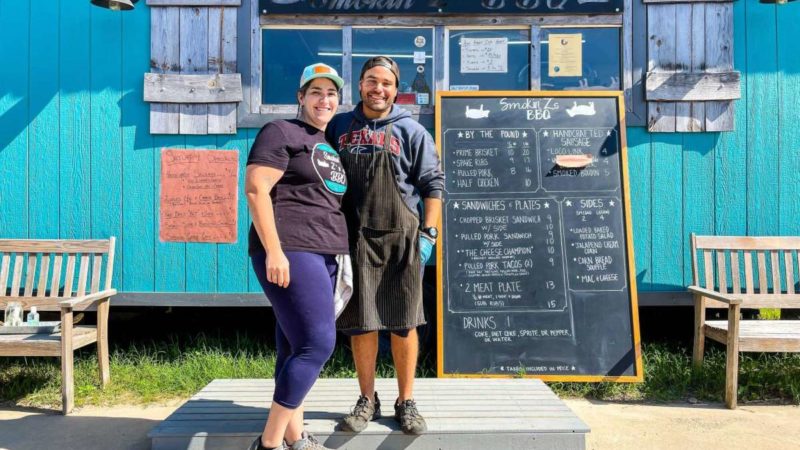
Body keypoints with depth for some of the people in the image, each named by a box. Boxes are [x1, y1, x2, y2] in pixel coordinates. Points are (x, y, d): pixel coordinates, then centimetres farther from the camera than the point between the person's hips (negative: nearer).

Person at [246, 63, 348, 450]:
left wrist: (340, 253, 19)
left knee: (296, 347, 10)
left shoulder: (329, 144, 22)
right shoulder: (281, 132, -3)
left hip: (323, 254, 9)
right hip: (291, 252, -8)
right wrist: (273, 251, -20)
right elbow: (256, 189, -13)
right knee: (317, 344, -14)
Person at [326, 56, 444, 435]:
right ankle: (367, 400, 22)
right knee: (360, 323, 7)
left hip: (400, 237, -1)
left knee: (403, 324, 4)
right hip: (354, 238, 2)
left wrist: (427, 233, -5)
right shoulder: (339, 126, 11)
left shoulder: (411, 132, 4)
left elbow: (433, 185, 3)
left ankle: (406, 402, 18)